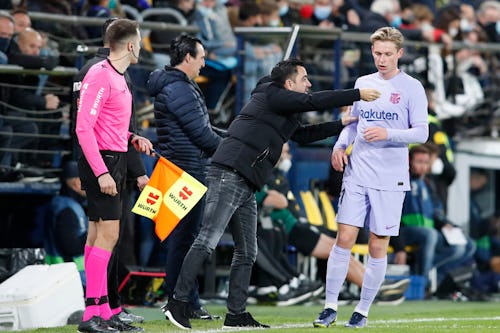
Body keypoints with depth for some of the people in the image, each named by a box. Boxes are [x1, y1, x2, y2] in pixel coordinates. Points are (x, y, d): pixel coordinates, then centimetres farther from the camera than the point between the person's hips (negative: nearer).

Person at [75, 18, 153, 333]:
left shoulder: (119, 78, 15)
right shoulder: (100, 76, -15)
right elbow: (83, 127, -20)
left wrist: (133, 139, 10)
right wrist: (102, 172, -24)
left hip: (114, 162, 10)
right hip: (101, 162, -10)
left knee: (98, 235, 11)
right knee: (107, 234, -13)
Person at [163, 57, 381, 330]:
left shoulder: (283, 113, 25)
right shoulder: (270, 94, -2)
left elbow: (304, 135, 36)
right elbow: (313, 102, -8)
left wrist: (342, 125, 31)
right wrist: (358, 94, -3)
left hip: (245, 185, 10)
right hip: (228, 176, -10)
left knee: (247, 252, 10)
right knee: (208, 241, -15)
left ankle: (237, 314, 12)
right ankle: (178, 302, -16)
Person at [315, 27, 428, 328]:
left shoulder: (411, 88, -2)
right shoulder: (363, 83, 12)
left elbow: (421, 133, -7)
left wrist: (387, 134, -22)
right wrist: (340, 145, 2)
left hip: (390, 180, -3)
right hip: (357, 175, 3)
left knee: (378, 247, 1)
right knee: (344, 238, -4)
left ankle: (363, 311, 11)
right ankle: (330, 307, 0)